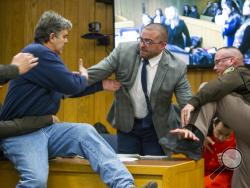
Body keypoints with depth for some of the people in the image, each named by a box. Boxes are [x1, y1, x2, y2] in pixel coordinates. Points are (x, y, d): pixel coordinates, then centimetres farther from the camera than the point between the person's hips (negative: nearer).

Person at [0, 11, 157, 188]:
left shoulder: (47, 55, 17)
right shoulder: (37, 52, -15)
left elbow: (67, 87, 28)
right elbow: (71, 85, -17)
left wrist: (102, 85, 26)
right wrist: (84, 77, 5)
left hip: (45, 127, 9)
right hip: (20, 133, -9)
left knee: (85, 132, -16)